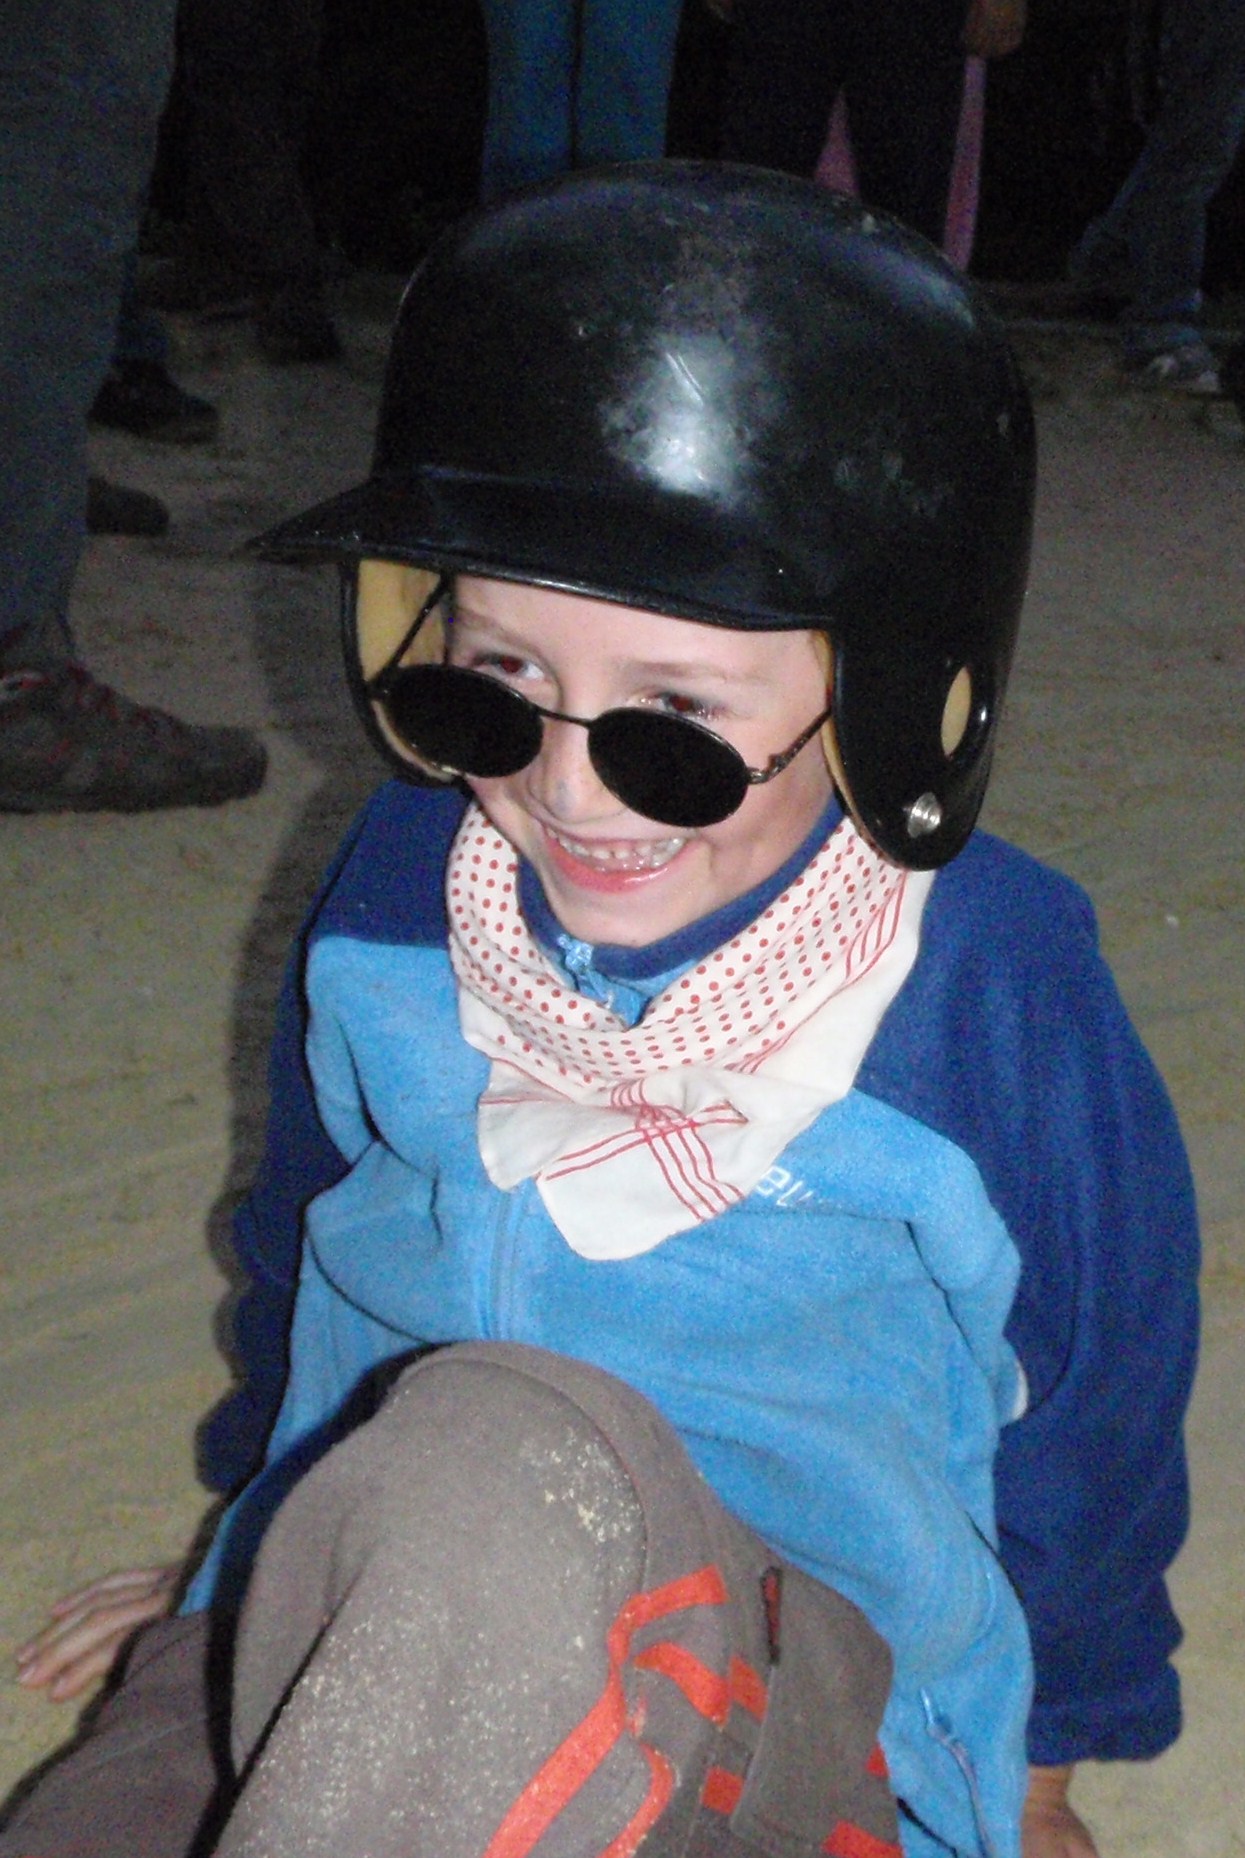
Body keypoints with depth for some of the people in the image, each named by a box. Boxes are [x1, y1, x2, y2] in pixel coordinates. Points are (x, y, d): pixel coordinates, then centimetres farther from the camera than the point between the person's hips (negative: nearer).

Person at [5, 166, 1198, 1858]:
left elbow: (1096, 1399, 7)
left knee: (500, 1460, -37)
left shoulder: (998, 997, -10)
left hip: (809, 1692, -2)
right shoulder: (403, 883, 1)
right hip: (335, 1626, 3)